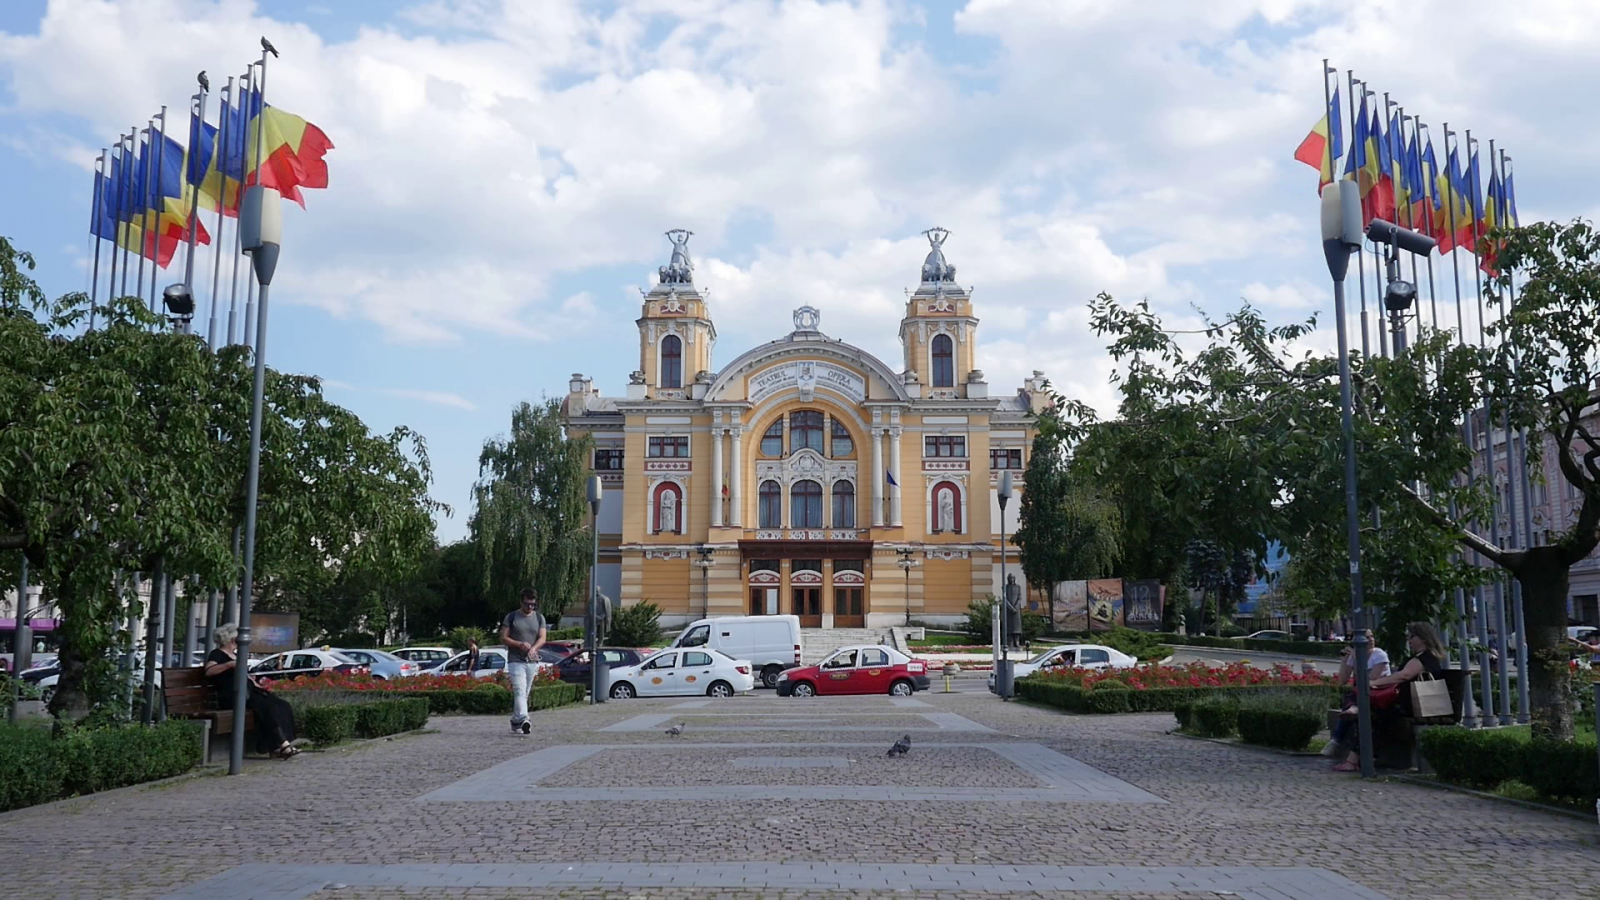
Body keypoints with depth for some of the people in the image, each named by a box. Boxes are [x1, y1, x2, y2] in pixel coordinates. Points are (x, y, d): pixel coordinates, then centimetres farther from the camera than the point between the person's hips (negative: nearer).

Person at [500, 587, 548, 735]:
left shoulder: (539, 618, 11)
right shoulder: (511, 617, 3)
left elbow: (542, 638, 2)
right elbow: (503, 638, 0)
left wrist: (534, 648, -19)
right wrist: (520, 644, -15)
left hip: (532, 662, 4)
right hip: (515, 660, -4)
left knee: (524, 693, 8)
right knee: (519, 691, -17)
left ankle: (515, 722, 18)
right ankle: (523, 720, -31)